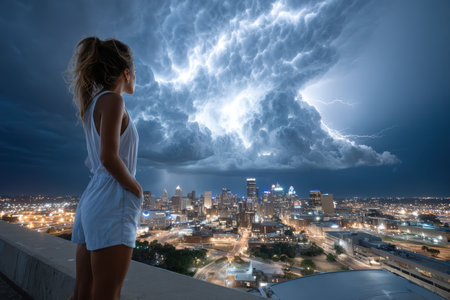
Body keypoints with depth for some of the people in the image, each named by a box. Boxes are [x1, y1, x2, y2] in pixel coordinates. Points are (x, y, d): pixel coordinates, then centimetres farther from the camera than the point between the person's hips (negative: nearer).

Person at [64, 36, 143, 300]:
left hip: (92, 200, 9)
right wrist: (137, 189, -8)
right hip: (113, 202, -9)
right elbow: (109, 158, -21)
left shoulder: (95, 104, 18)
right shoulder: (112, 100, -8)